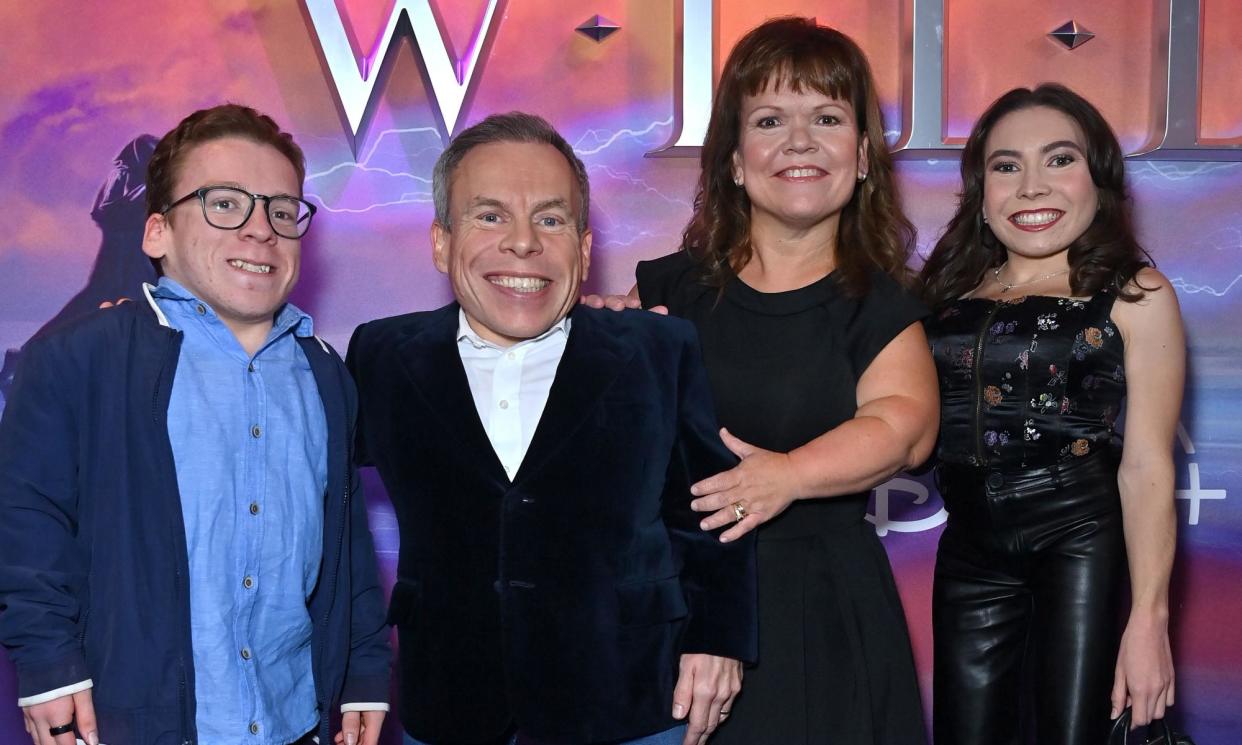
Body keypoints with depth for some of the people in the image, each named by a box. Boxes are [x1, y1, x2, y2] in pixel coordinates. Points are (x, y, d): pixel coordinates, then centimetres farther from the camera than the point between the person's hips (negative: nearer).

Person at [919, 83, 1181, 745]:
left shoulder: (1136, 297, -3)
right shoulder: (948, 293, 9)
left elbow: (1146, 467, -7)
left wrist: (1149, 618, -11)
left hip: (1084, 545, -3)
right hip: (970, 552, 4)